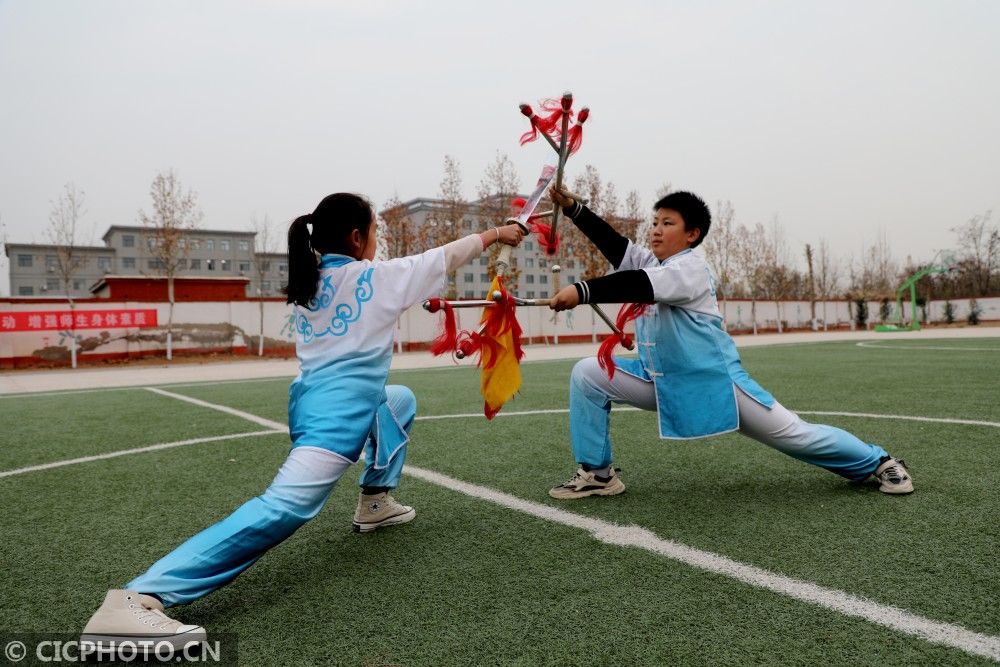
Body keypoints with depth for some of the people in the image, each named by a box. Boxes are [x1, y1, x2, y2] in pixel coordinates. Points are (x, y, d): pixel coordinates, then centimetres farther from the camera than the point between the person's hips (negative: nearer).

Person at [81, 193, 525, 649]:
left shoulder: (309, 283, 15)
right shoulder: (374, 276, -1)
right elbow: (447, 256, 10)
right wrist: (496, 234, 23)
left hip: (314, 401, 9)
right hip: (338, 414, -9)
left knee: (400, 400, 32)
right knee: (286, 506, -24)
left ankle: (374, 503, 27)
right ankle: (137, 598, -35)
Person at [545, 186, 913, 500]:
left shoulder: (690, 267, -17)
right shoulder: (650, 260, 7)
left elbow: (640, 286, -34)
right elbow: (614, 243, -5)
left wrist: (582, 291, -43)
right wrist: (572, 206, -14)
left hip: (714, 380, -7)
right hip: (662, 380, 7)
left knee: (793, 434, 0)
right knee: (587, 374, -6)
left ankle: (878, 462, 28)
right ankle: (597, 473, 1)